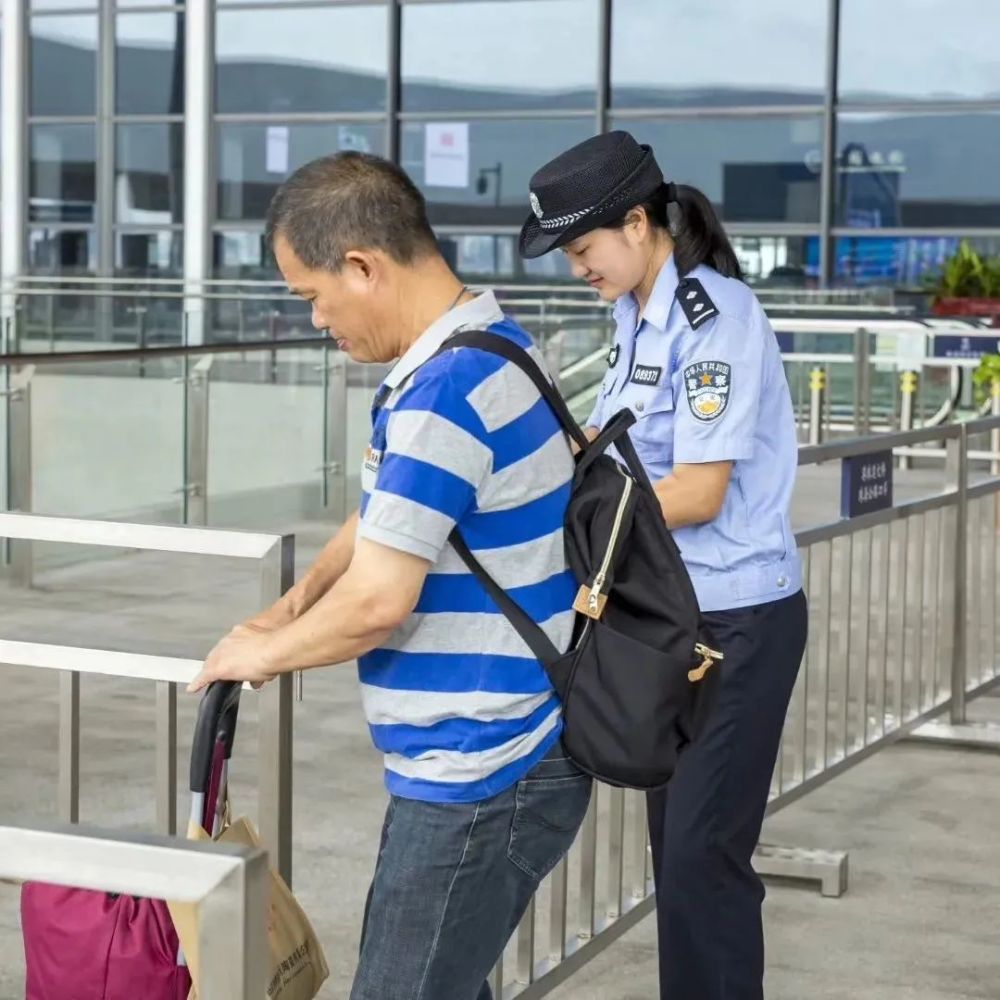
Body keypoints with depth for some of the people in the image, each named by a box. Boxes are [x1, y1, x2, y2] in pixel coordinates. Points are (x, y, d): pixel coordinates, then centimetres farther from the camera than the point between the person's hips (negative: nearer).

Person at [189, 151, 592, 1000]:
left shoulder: (443, 392, -22)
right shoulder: (494, 348, 10)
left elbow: (378, 601, -23)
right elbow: (393, 514, 20)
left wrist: (263, 652, -5)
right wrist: (292, 607, 8)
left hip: (479, 776, -10)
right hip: (501, 753, 10)